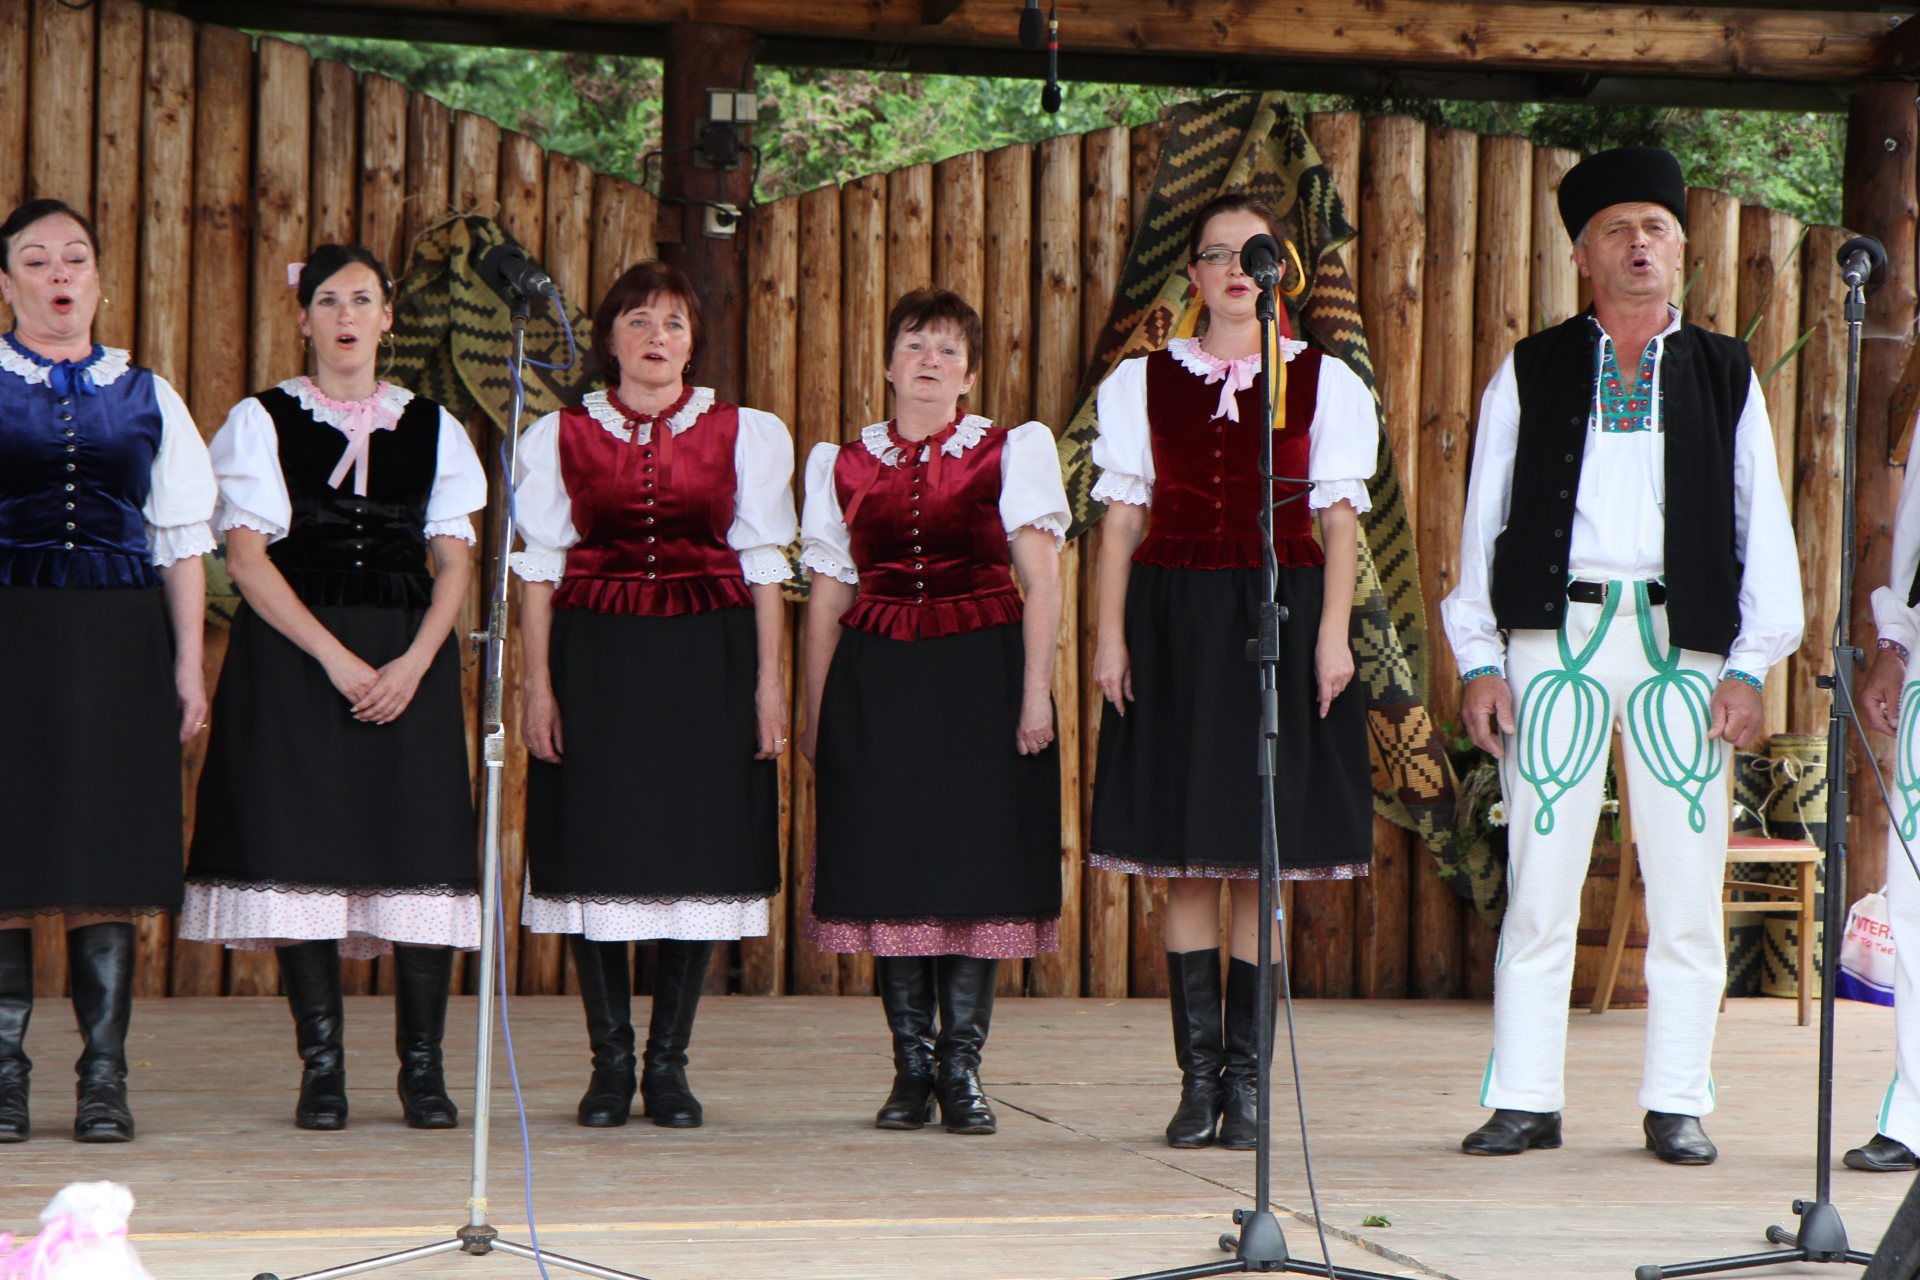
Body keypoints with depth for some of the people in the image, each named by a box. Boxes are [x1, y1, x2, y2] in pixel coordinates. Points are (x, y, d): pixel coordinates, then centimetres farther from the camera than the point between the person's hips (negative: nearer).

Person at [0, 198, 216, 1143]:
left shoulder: (147, 398, 12)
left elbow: (182, 540, 12)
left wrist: (189, 664, 5)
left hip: (119, 636, 2)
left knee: (109, 852, 0)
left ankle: (104, 1082, 4)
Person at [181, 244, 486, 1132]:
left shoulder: (432, 428, 12)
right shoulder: (261, 422, 5)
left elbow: (454, 561, 7)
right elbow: (247, 553, -4)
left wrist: (412, 664, -9)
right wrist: (336, 658, -13)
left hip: (408, 657, 2)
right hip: (294, 653, -2)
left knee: (419, 848, -5)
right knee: (304, 846, -7)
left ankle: (422, 1067, 1)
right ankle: (321, 1067, 0)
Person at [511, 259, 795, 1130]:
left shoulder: (747, 435, 8)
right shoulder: (558, 438, 7)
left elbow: (762, 564, 6)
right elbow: (540, 567, 5)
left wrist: (768, 679, -2)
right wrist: (537, 684, -3)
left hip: (709, 659, 0)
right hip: (594, 655, 0)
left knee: (696, 853, -1)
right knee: (596, 854, -2)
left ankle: (668, 1061, 6)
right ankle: (610, 1060, 6)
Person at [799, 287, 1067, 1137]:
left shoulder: (1011, 452, 5)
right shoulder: (843, 467, 11)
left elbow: (1041, 581, 0)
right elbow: (827, 597, 12)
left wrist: (1035, 694, -9)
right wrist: (814, 713, 8)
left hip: (982, 676, -2)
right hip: (875, 684, 2)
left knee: (976, 866, -4)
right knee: (888, 870, 1)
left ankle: (962, 1067, 3)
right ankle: (912, 1070, 9)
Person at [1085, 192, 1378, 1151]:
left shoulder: (1324, 383, 8)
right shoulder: (1141, 383, 10)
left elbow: (1337, 515, 4)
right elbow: (1125, 514, 8)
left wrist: (1332, 632, -6)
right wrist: (1110, 632, -1)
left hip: (1281, 612, -1)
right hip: (1174, 620, 1)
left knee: (1260, 859, -1)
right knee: (1186, 862, 0)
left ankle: (1245, 1077, 3)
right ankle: (1200, 1074, 4)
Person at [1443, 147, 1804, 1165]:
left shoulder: (1724, 375, 13)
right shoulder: (1530, 373, 11)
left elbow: (1763, 526, 10)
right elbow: (1484, 521, 10)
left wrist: (1751, 664, 1)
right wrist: (1479, 660, 2)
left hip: (1683, 644, 1)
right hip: (1556, 638, -1)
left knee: (1687, 889, 0)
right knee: (1540, 880, -2)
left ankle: (1676, 1106, 8)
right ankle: (1525, 1100, 5)